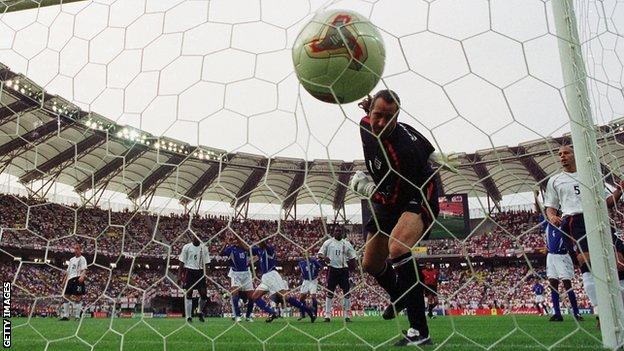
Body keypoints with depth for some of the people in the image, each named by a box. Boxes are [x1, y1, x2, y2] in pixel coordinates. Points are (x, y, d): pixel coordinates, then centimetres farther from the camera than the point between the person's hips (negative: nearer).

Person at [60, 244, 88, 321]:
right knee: (66, 297, 7)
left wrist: (82, 276, -33)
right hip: (70, 279, 8)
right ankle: (65, 316, 13)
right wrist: (65, 280, 18)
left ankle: (77, 316, -7)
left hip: (77, 279, -8)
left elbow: (84, 269, -14)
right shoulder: (71, 259, 23)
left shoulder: (82, 259, -1)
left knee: (77, 298, -9)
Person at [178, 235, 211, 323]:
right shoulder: (187, 247, -2)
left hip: (200, 272, 2)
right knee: (188, 294, 0)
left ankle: (201, 312, 23)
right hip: (189, 271, -2)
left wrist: (205, 275, 5)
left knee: (204, 295, -2)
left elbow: (206, 263, 10)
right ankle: (188, 316, 8)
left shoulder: (204, 248, 5)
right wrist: (180, 275, -5)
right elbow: (182, 262, -1)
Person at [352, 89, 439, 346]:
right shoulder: (366, 124, -9)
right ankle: (398, 296, 48)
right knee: (371, 264, 15)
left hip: (417, 200, -8)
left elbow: (390, 198, -26)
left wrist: (362, 185, -16)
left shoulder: (401, 150, -34)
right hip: (389, 202, 9)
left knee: (397, 247, -39)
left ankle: (420, 333, -34)